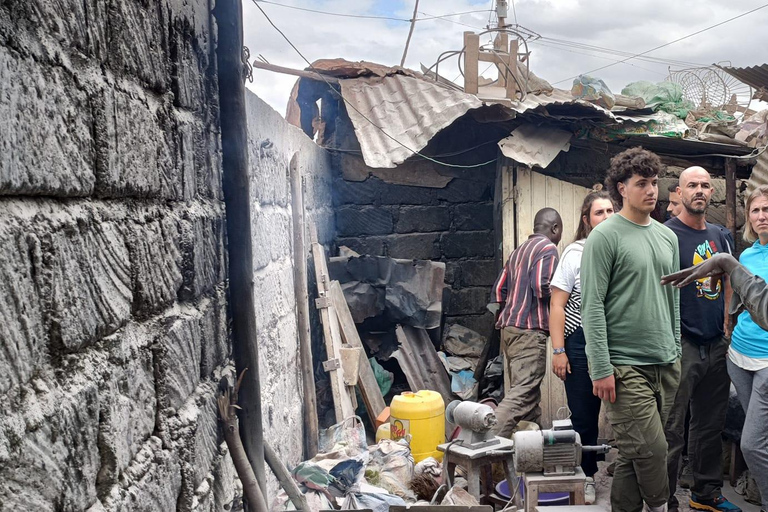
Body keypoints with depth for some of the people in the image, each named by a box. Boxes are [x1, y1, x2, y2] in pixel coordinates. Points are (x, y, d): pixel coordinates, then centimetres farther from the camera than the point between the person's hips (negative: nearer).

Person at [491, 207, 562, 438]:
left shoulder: (519, 251, 20)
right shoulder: (547, 248, -5)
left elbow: (499, 289, 18)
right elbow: (542, 287, -18)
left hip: (510, 327, 9)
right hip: (530, 330, -9)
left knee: (528, 392, 14)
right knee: (522, 394, -12)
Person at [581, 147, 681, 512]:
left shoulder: (668, 237, 13)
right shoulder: (605, 237, -8)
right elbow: (592, 307, -12)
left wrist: (675, 352, 17)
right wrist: (601, 369, -16)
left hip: (666, 365, 7)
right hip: (625, 367, -6)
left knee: (634, 455, 12)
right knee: (651, 450, -8)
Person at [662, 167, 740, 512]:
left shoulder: (720, 236, 13)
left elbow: (728, 287, 19)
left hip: (716, 345, 7)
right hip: (681, 344, -7)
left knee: (711, 424, 16)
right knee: (672, 430, -1)